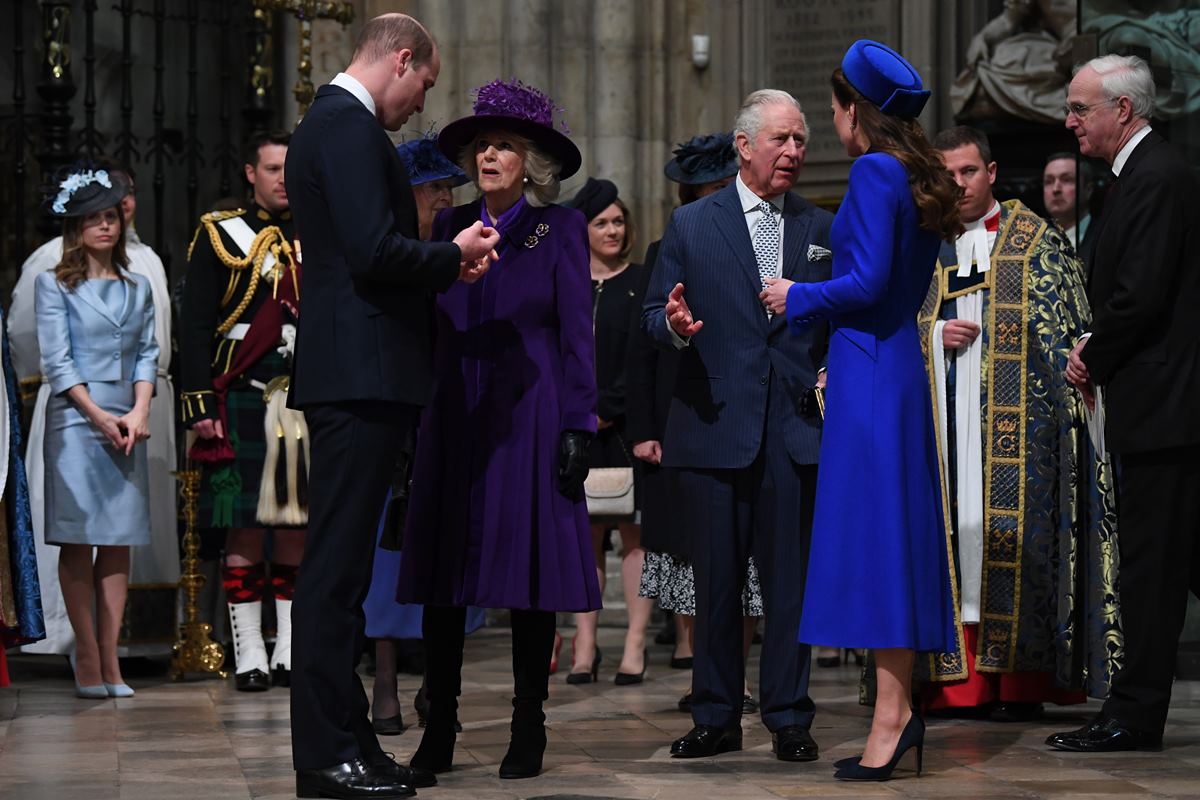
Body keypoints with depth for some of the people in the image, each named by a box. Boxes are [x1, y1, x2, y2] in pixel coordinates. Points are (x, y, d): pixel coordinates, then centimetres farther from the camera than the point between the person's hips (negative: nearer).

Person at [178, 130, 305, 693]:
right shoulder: (219, 235, 4)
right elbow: (194, 326, 0)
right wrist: (200, 405, -8)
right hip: (242, 397, -3)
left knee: (298, 526, 4)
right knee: (244, 526, -4)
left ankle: (291, 649, 10)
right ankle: (249, 653, 1)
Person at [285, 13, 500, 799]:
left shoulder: (334, 123, 20)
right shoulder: (350, 128, -12)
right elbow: (374, 251, -20)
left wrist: (444, 264, 12)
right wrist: (454, 257, -5)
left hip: (355, 379, 11)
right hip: (359, 374, -11)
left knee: (345, 565, 12)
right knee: (338, 565, -8)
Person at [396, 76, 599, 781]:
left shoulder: (560, 228, 1)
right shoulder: (451, 225, 11)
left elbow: (575, 332, -1)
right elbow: (429, 325, 12)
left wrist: (578, 426, -8)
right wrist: (417, 418, 5)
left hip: (528, 418, -3)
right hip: (455, 418, 3)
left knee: (528, 575, -1)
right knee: (443, 575, 1)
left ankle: (528, 731, 8)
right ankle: (439, 730, 6)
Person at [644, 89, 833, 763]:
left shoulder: (823, 227, 12)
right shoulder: (691, 225, 8)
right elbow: (654, 316, 6)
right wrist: (675, 325, -16)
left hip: (795, 426, 1)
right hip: (715, 425, -1)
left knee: (790, 577, 1)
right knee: (716, 581, 4)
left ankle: (790, 718, 9)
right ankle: (716, 717, 13)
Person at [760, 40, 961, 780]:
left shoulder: (874, 172, -13)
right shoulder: (919, 179, 14)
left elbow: (868, 282, -19)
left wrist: (798, 298, -4)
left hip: (870, 370, -9)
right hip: (900, 364, 9)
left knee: (872, 532, -8)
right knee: (893, 534, 9)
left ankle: (892, 713, -8)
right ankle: (900, 708, 11)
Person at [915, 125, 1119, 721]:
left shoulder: (1035, 241, 5)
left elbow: (1063, 331, 1)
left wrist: (1064, 397, -10)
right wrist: (933, 335, -2)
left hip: (1014, 416, -4)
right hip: (938, 414, 4)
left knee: (1009, 527, -10)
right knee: (948, 524, -2)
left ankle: (1018, 678, -7)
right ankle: (956, 675, 1)